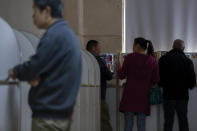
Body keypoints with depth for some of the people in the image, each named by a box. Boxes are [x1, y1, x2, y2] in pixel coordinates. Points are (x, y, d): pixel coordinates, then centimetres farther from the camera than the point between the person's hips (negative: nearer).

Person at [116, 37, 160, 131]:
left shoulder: (129, 57, -4)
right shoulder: (153, 61, 2)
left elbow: (121, 76, -1)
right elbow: (155, 80, 2)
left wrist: (118, 69, 19)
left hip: (130, 94, -2)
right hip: (143, 95, 2)